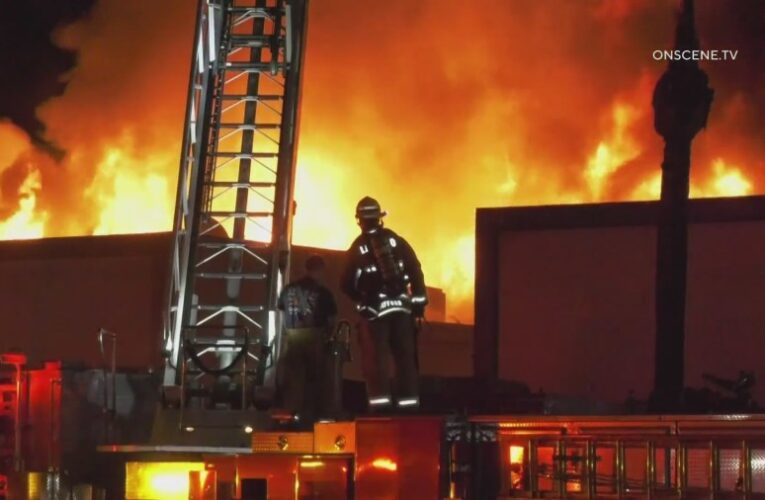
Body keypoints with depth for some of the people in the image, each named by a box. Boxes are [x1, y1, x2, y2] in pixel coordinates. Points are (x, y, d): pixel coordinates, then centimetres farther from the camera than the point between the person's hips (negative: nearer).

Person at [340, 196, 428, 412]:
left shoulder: (358, 248, -1)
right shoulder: (396, 240, 5)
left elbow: (346, 283, 1)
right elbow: (415, 269, -1)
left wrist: (360, 299, 19)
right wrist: (419, 298, 2)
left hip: (374, 308, -3)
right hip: (400, 305, 3)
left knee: (375, 357, -1)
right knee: (405, 355, 7)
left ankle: (380, 400, -11)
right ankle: (409, 400, 4)